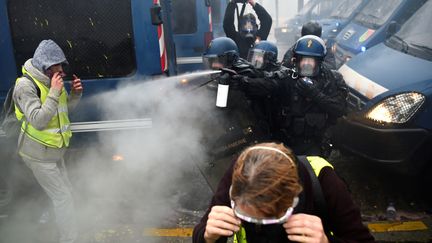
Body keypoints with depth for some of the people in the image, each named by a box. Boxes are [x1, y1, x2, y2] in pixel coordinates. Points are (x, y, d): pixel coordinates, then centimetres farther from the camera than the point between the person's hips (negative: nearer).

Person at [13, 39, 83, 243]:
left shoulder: (50, 81, 4)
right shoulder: (26, 85, -20)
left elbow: (66, 109, 15)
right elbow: (38, 120, -29)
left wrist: (75, 94, -4)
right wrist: (54, 93, -29)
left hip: (54, 151, 9)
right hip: (39, 155, -9)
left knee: (65, 193, 17)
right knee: (63, 197, -7)